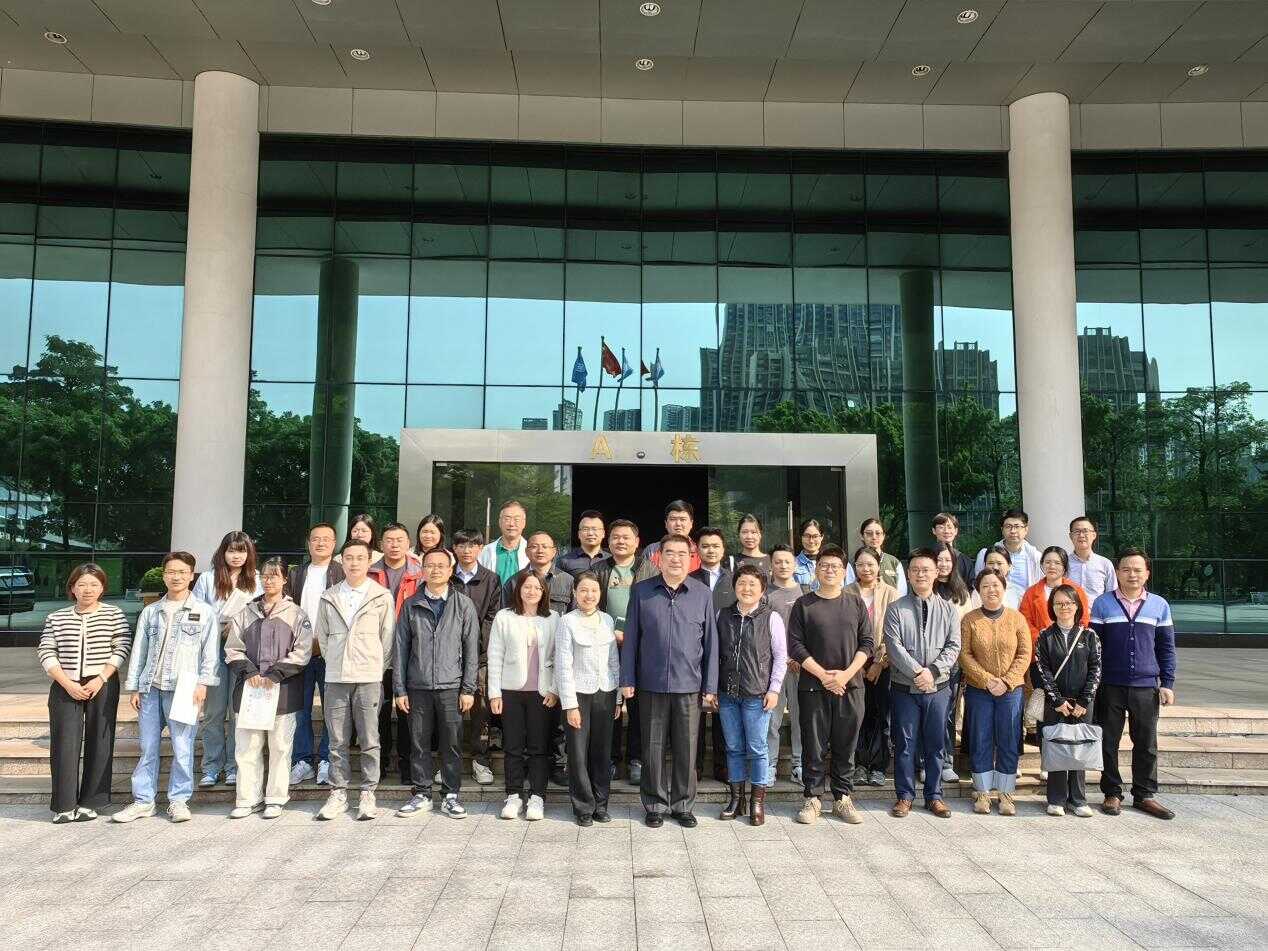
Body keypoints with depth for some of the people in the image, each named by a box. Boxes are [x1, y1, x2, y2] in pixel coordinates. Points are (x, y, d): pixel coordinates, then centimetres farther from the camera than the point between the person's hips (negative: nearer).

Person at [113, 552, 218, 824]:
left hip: (183, 689, -3)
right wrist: (134, 687, 9)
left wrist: (203, 682, -7)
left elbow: (210, 651, 2)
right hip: (150, 689, 3)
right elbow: (139, 651, 14)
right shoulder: (150, 612, 15)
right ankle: (143, 801, 16)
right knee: (147, 747, 7)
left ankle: (178, 800, 8)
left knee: (182, 748, -3)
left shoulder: (204, 612, 5)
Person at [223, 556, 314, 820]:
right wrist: (249, 671, -9)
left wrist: (276, 674, -12)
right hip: (249, 689, 2)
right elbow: (233, 649, 7)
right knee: (247, 747, 4)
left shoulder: (296, 614, 3)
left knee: (280, 746, 2)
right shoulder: (245, 614, 12)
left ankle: (276, 798, 12)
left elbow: (302, 652, -4)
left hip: (283, 690, -2)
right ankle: (248, 799, 14)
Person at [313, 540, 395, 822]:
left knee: (369, 741, 2)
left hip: (369, 678, -2)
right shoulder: (329, 597, 8)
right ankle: (338, 793, 17)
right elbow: (322, 635, 13)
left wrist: (378, 668, 1)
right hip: (336, 678, 3)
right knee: (338, 741, 8)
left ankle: (368, 794, 12)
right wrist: (335, 662, 8)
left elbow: (388, 638, 2)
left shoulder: (382, 596, 0)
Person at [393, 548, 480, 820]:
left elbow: (471, 649, 2)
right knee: (419, 743, 7)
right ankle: (421, 794, 19)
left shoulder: (464, 605, 3)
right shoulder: (410, 606, 7)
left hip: (451, 686, -1)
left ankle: (450, 795, 15)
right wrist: (399, 689, 2)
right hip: (418, 687, 1)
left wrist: (468, 688, -3)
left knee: (452, 744, 3)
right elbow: (400, 648, 7)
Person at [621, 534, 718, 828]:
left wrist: (710, 686, 2)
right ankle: (655, 805, 23)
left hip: (689, 685, 0)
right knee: (653, 749, 8)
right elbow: (631, 638, 3)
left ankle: (683, 805, 23)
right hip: (651, 685, 0)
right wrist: (627, 680, 0)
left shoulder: (702, 594, 2)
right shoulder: (641, 591, 1)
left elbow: (710, 642, 4)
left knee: (687, 749, 7)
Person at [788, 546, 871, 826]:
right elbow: (795, 645, -3)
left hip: (850, 686, 2)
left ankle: (842, 798, 19)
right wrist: (823, 675, -11)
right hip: (813, 687, -1)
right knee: (814, 746, 3)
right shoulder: (804, 604, 2)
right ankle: (812, 798, 15)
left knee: (846, 746, 7)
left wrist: (846, 674, -8)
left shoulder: (856, 603, 7)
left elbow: (866, 643, 4)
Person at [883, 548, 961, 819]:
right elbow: (894, 646, -9)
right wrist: (918, 672, -17)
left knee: (935, 744, 9)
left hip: (938, 687, 2)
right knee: (904, 744, 5)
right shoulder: (896, 609, -1)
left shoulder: (948, 610, 6)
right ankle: (905, 795, 16)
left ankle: (934, 796, 21)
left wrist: (932, 670, -14)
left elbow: (953, 646, -1)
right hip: (904, 688, -1)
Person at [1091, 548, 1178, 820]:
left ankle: (1145, 795, 21)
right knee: (1108, 743, 5)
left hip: (1146, 687, 1)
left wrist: (1168, 684, 3)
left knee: (1147, 744, 8)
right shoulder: (1102, 604, 1)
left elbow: (1166, 649, 9)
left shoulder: (1159, 605, 6)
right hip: (1110, 686, -1)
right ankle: (1112, 794, 16)